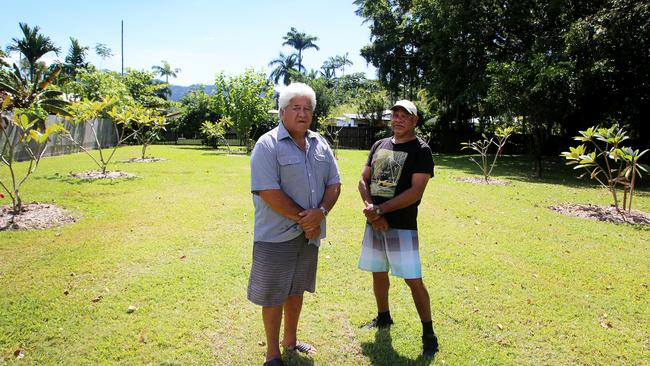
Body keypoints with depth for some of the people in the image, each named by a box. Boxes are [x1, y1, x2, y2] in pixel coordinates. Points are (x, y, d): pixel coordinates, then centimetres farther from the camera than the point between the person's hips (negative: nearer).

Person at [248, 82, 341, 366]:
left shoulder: (320, 145, 7)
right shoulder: (268, 145, -12)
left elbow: (334, 183, 6)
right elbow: (268, 192, -20)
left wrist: (320, 212, -14)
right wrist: (303, 219, -16)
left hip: (309, 233, 6)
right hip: (277, 234, -6)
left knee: (296, 289, 20)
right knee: (273, 294, 6)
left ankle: (290, 340, 40)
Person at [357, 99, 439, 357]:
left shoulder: (420, 150, -8)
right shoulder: (379, 145, 10)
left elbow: (416, 192, -17)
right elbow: (364, 180, 9)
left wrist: (379, 209, -17)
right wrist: (370, 210, -9)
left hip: (402, 226, -6)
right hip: (374, 222, 6)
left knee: (413, 280, -5)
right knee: (378, 273, 17)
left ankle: (428, 333, 12)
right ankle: (383, 318, 38)